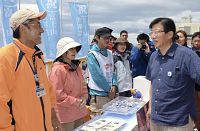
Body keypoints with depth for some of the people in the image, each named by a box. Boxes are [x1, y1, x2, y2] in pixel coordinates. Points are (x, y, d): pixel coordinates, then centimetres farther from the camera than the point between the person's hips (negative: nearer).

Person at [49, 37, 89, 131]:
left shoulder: (76, 67, 8)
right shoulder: (57, 70, -17)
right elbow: (57, 94, -20)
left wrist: (84, 98, -2)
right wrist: (76, 102, -18)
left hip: (79, 111, 8)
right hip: (66, 114, -7)